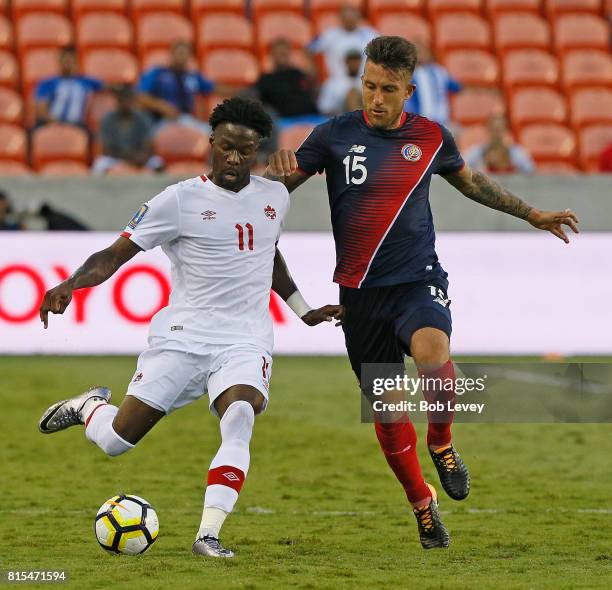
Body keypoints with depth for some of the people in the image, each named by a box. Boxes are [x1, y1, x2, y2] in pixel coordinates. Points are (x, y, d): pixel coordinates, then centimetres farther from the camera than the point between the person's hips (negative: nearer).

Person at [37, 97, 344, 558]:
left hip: (245, 343, 2)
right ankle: (89, 406, 32)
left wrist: (304, 310, 33)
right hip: (182, 338, -2)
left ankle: (208, 535, -30)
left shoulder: (275, 197, 10)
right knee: (116, 440, -5)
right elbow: (116, 254, -6)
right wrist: (72, 284, -24)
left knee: (239, 419, -30)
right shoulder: (181, 200, -6)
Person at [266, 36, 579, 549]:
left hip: (419, 280, -1)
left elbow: (469, 180, 22)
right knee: (385, 408, 5)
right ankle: (422, 503, 27)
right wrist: (277, 173, -23)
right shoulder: (335, 135, -3)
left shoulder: (430, 137, 2)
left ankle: (441, 443, -5)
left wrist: (531, 214, 28)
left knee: (432, 352, -33)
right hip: (361, 293, 1)